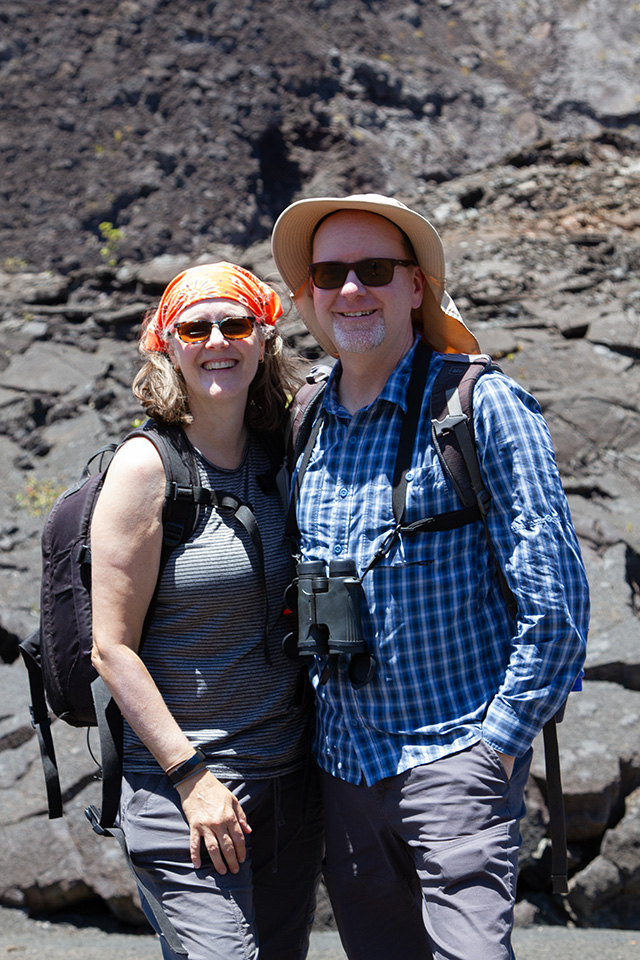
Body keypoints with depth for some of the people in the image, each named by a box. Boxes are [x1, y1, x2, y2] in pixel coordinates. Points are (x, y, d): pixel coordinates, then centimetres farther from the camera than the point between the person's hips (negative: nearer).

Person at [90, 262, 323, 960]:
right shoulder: (148, 466, -11)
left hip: (291, 774, 6)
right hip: (184, 779, -6)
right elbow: (112, 648, -12)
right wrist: (191, 776, -15)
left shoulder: (277, 458, 5)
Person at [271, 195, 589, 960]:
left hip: (452, 759, -5)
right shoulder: (307, 430, 8)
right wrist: (314, 716, 13)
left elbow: (554, 596, -11)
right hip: (342, 767, 6)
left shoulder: (479, 404, -9)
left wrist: (498, 741, -13)